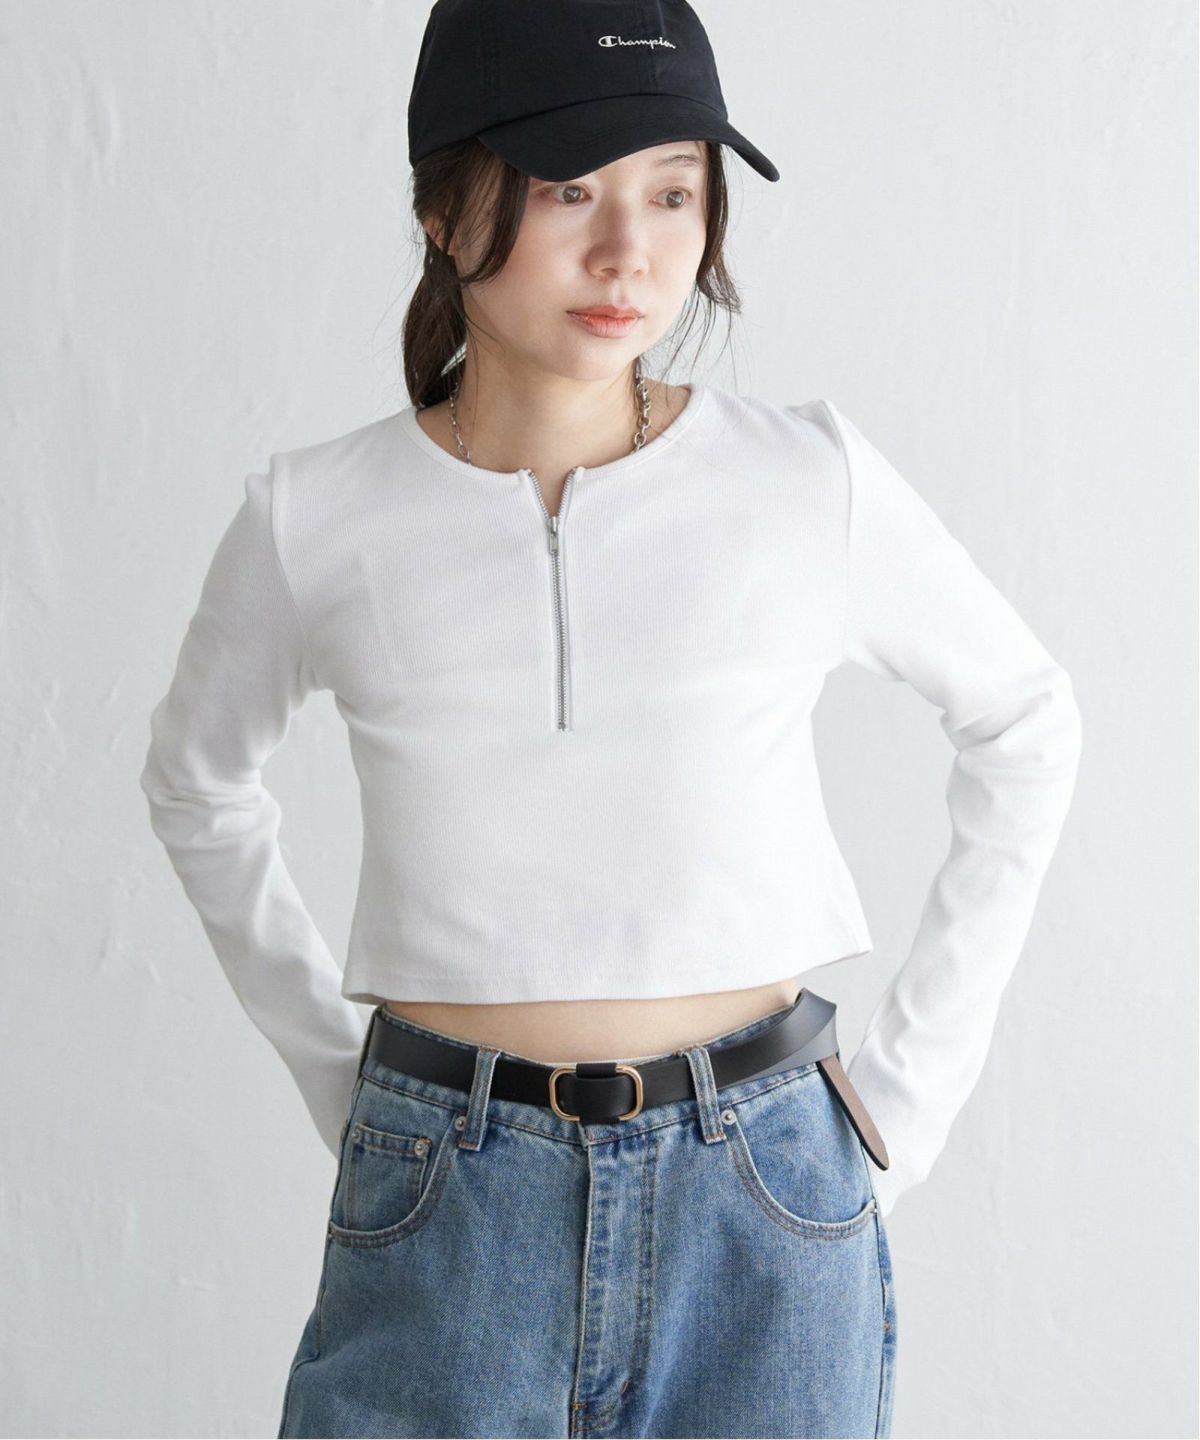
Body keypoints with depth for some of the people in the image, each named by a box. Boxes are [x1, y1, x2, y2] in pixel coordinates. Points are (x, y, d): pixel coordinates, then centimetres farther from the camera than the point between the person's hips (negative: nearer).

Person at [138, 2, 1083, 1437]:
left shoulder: (811, 481, -5)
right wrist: (337, 1076, 10)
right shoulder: (314, 516, -4)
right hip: (446, 1210, 0)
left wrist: (915, 1072, 6)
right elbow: (197, 781, 14)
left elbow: (1022, 721, 9)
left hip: (765, 1209, 0)